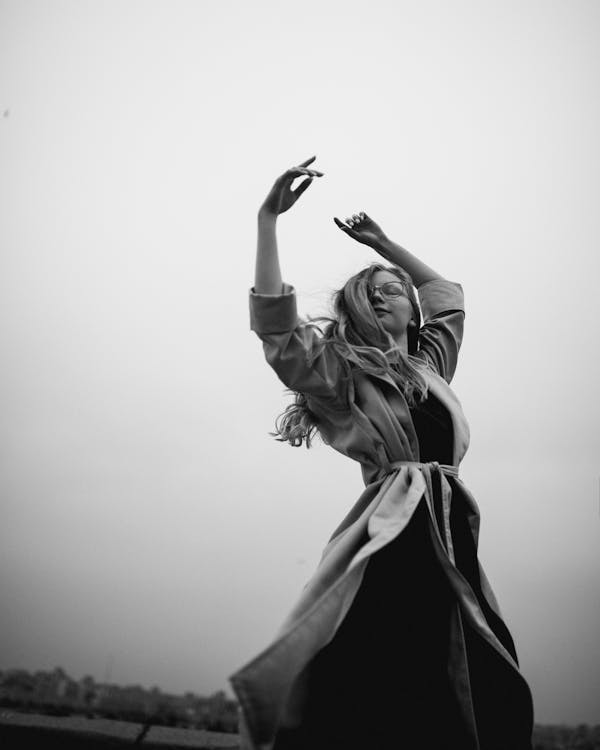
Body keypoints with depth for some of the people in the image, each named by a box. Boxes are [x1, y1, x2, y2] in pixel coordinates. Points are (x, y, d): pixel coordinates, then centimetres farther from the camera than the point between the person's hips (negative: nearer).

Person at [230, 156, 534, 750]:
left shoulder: (428, 366, 23)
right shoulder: (340, 374, 6)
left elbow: (448, 296, 40)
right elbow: (273, 320, -8)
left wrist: (383, 244, 39)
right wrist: (267, 219, -8)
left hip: (450, 544, 6)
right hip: (392, 541, -6)